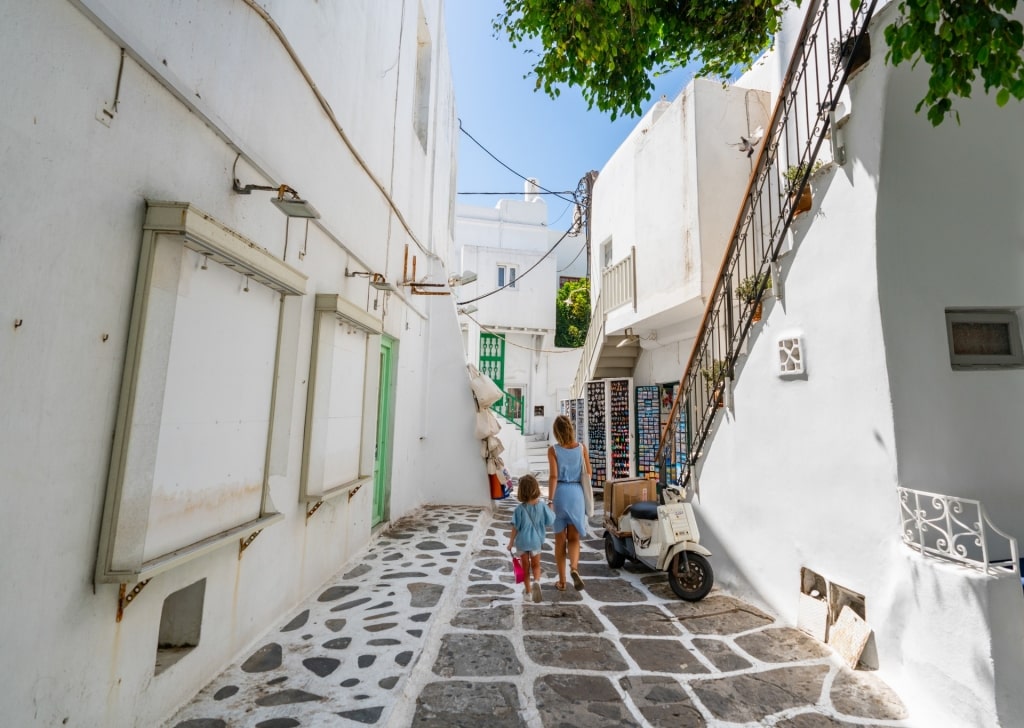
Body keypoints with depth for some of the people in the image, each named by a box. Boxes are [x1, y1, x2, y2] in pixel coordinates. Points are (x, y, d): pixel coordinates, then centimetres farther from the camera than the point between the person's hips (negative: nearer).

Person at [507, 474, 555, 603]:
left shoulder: (520, 509, -18)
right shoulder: (542, 506, -16)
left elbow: (515, 528, -13)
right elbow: (550, 521, -5)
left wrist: (511, 542, 0)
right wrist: (550, 507, 10)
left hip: (522, 542, -1)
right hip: (536, 541, 1)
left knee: (525, 567, 17)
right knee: (536, 565, 18)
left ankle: (528, 591, 27)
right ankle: (536, 581, -10)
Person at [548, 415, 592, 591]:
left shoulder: (553, 450, -8)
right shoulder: (582, 447, -1)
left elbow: (554, 477, -13)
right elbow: (588, 473, 5)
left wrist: (550, 500, -11)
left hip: (560, 494, -1)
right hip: (577, 494, 2)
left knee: (560, 540, 11)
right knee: (574, 538, 13)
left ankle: (562, 581, 18)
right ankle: (574, 568, -13)